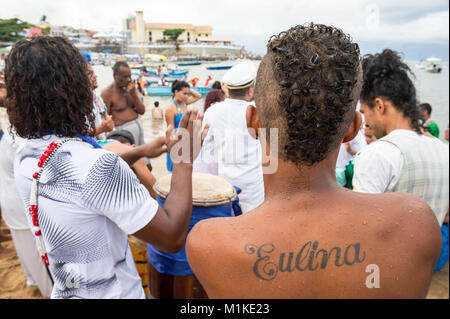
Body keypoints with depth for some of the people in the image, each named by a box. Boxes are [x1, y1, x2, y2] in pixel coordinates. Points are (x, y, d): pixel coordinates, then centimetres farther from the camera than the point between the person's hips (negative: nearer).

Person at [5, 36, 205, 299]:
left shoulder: (25, 158, -5)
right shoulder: (97, 165, -32)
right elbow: (172, 238, -28)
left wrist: (139, 152, 6)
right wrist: (185, 162, -21)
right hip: (114, 292, -7)